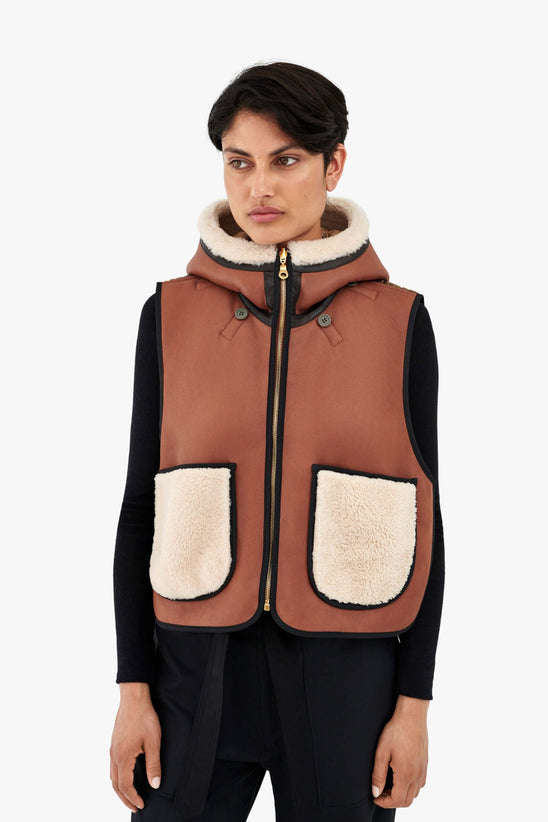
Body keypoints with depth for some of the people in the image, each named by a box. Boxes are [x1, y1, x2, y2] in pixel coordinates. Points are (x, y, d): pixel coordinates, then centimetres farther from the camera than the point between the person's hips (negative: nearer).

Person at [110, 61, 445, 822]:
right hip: (199, 670, 1)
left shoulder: (398, 319, -2)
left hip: (348, 675, -1)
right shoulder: (171, 313, 0)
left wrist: (414, 703, -2)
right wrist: (133, 688, 1)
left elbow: (421, 516, 0)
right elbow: (143, 505, 3)